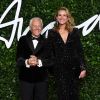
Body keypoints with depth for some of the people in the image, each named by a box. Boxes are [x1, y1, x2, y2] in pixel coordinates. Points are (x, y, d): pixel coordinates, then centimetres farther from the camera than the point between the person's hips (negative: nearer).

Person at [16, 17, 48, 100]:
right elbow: (19, 59, -5)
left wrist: (38, 61, -25)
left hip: (42, 79, 0)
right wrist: (27, 62, -26)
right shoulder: (23, 40, 3)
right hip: (26, 78, 0)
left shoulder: (45, 42, 3)